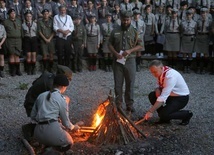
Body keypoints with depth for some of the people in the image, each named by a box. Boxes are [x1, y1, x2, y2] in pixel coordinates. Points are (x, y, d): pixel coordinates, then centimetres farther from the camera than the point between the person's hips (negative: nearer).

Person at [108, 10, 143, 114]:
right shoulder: (115, 31, 6)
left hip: (130, 61, -1)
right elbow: (110, 44, 7)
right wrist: (115, 53, -10)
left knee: (130, 85, 5)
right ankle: (118, 105, 19)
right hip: (118, 61, 1)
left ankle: (129, 107, 16)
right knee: (118, 84, 6)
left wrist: (130, 50, -14)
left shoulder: (135, 32, 3)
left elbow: (140, 46, 2)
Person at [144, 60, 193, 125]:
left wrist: (151, 111, -37)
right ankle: (164, 118, 3)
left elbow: (163, 97, -36)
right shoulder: (160, 72, -6)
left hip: (181, 98, -8)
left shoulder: (170, 76, -31)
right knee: (152, 95, -6)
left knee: (164, 115, -22)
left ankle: (187, 114, 2)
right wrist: (157, 90, -16)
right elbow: (160, 86, 11)